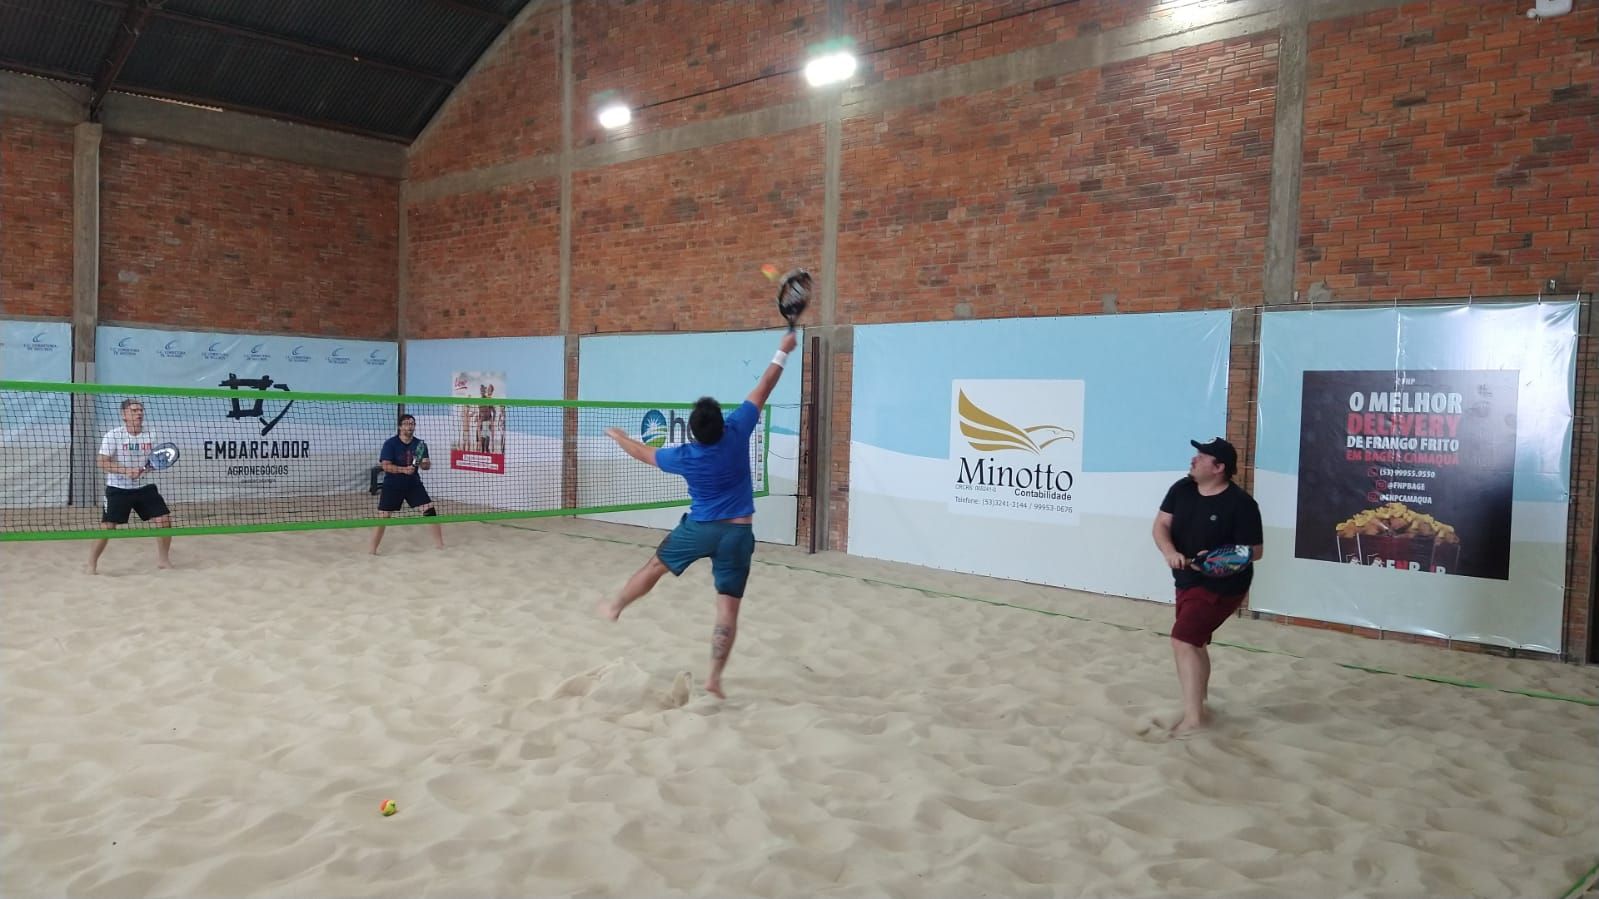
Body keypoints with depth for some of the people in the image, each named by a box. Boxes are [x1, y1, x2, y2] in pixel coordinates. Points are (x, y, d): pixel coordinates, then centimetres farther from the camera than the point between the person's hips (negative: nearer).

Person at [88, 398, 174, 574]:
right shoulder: (113, 436, -11)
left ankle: (163, 559, 17)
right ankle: (92, 565, 12)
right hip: (118, 489, -4)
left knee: (165, 519, -1)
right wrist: (126, 470, -28)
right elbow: (102, 462, -16)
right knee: (107, 527, -7)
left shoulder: (149, 436, 4)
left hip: (144, 488, 4)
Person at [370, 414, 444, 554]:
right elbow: (386, 466, -18)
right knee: (382, 518, -4)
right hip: (392, 485, -3)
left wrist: (426, 464, -25)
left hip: (413, 484, 3)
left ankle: (439, 544, 9)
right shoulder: (390, 443, -12)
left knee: (430, 511, -4)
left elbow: (424, 466, -1)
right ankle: (373, 550, 11)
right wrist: (404, 470, -33)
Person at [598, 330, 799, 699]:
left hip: (698, 529, 0)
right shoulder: (736, 433, -14)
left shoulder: (684, 457, -12)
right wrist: (782, 353, 5)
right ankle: (714, 678, 0)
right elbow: (762, 391, -5)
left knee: (655, 566, 26)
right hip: (737, 533, 0)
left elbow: (643, 452, 8)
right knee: (728, 608, 1)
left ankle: (615, 607, 43)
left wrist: (618, 436, 27)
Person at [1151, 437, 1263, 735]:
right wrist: (1170, 553, -25)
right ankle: (1199, 707, 35)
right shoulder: (1181, 489, -2)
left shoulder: (1240, 503, -19)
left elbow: (1255, 551, -15)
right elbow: (1161, 525, -5)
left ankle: (1192, 717, -15)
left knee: (1183, 641, -18)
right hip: (1187, 581, 8)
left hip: (1221, 586, -8)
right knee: (1195, 643, 18)